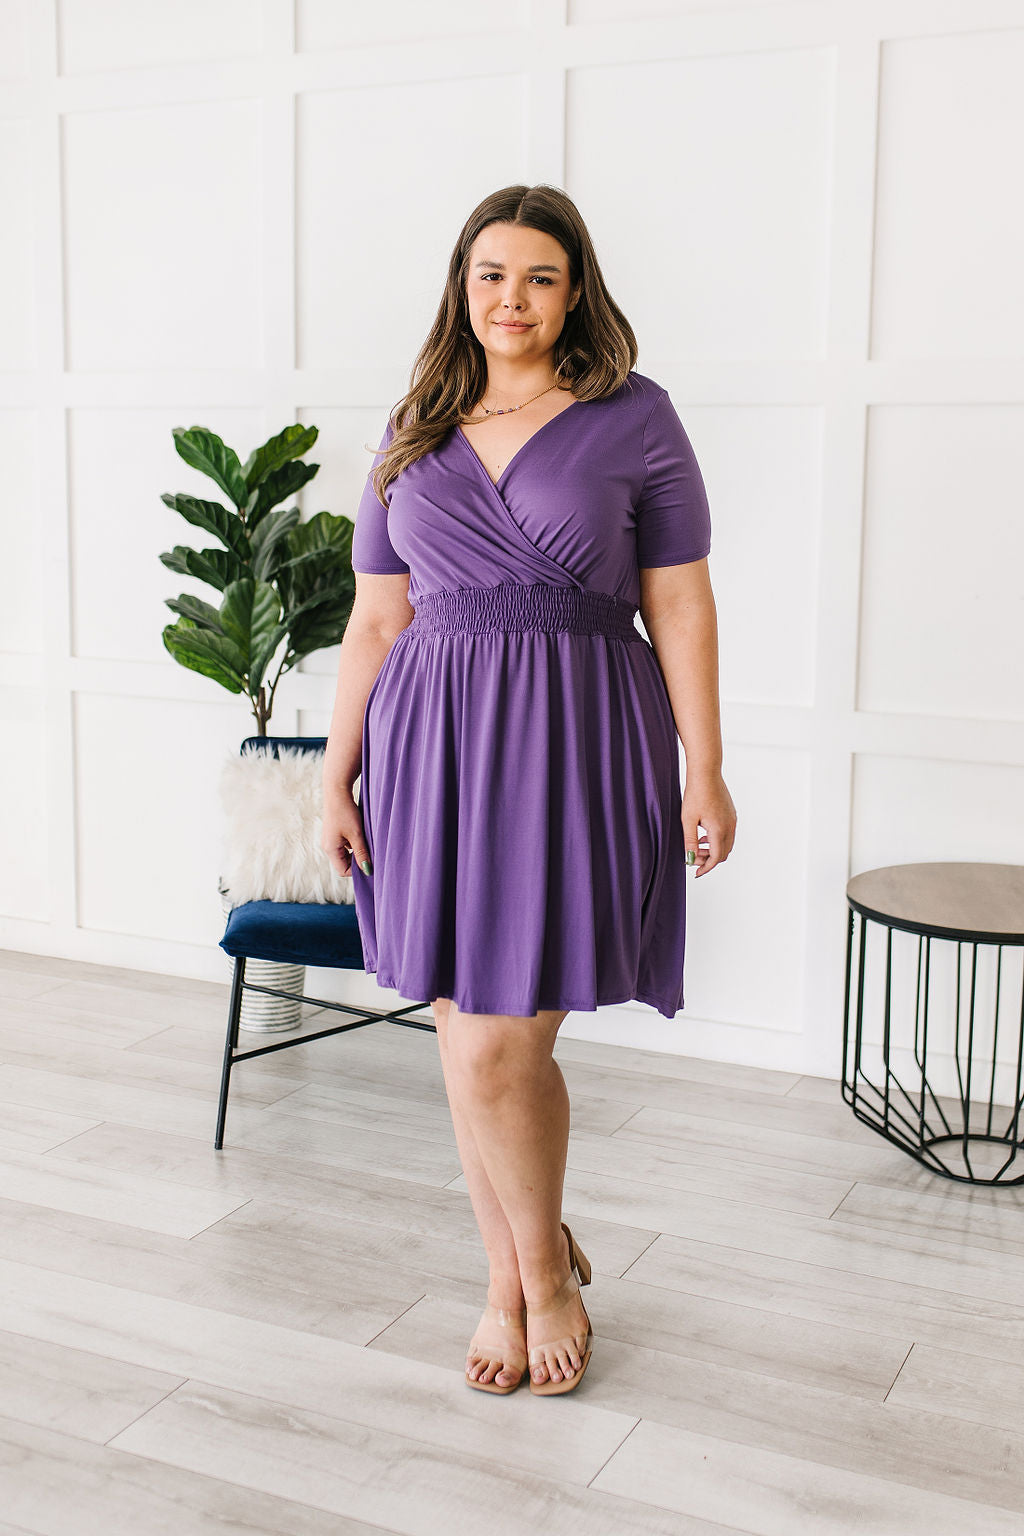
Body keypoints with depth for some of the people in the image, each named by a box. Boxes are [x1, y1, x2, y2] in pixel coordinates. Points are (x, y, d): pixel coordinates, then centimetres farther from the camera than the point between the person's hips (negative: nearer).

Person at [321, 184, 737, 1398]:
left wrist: (703, 773, -3)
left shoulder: (633, 418, 1)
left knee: (498, 1046, -5)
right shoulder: (414, 431, 11)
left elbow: (680, 605, 1)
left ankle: (547, 1275, 22)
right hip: (434, 747, 4)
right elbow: (377, 619, 11)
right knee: (470, 1040, 8)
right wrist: (338, 775, 6)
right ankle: (513, 1278, 29)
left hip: (575, 747, -3)